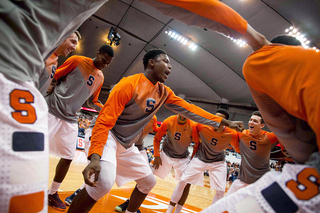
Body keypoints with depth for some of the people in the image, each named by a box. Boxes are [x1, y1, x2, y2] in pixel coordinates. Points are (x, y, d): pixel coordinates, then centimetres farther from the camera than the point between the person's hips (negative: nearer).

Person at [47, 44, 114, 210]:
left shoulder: (100, 78, 10)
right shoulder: (77, 60, -5)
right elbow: (54, 77, -1)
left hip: (70, 118, 5)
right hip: (53, 109, -5)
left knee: (68, 157, 4)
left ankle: (52, 193, 22)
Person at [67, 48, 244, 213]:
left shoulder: (164, 93, 1)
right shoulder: (129, 84, -23)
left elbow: (189, 109, -1)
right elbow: (104, 121, -27)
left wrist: (223, 122, -4)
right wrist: (95, 157, -38)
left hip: (127, 145, 8)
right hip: (108, 137, -8)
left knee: (149, 181, 15)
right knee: (104, 182, -31)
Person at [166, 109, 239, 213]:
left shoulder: (232, 135, -24)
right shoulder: (203, 126, -25)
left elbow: (239, 148, -7)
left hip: (218, 162, 1)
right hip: (200, 158, 0)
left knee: (221, 191, -4)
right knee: (182, 181, -5)